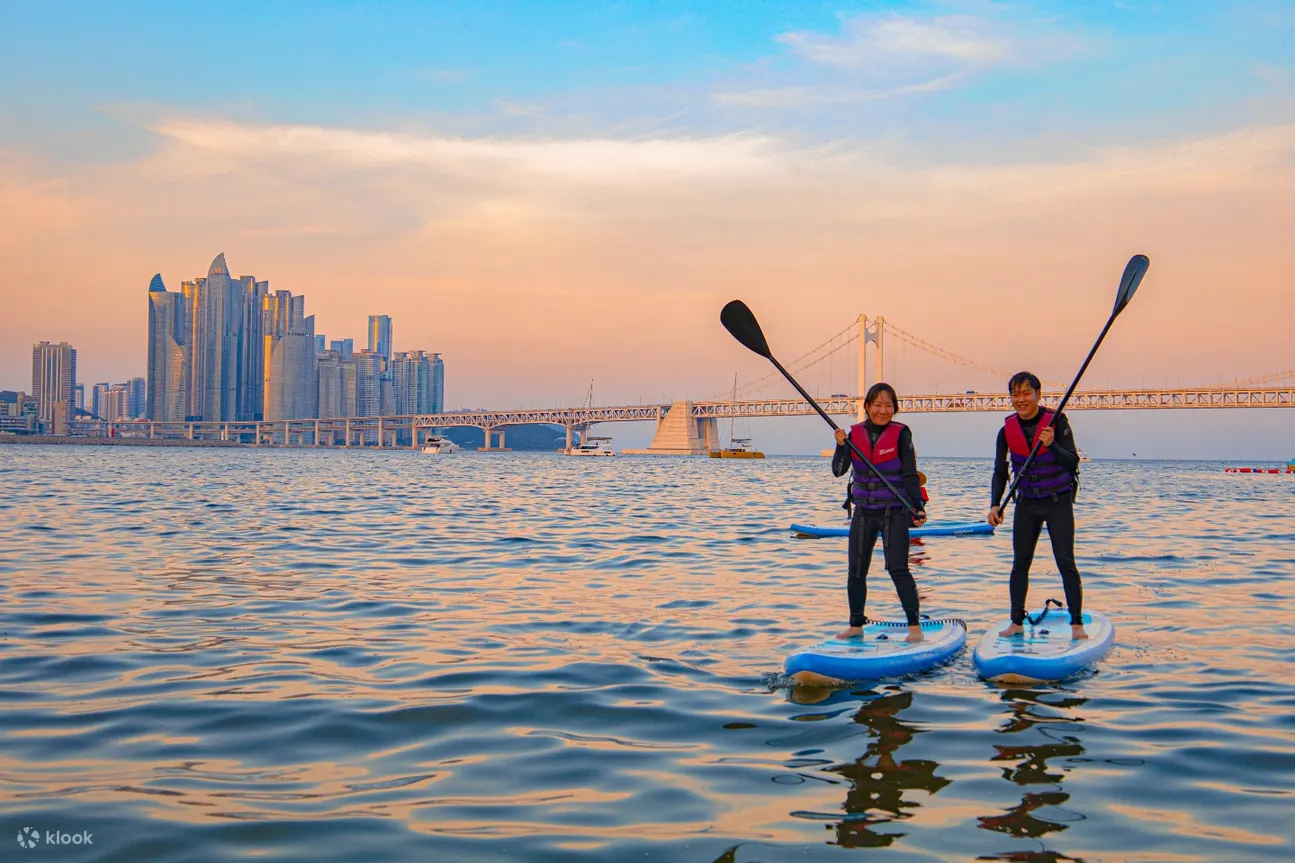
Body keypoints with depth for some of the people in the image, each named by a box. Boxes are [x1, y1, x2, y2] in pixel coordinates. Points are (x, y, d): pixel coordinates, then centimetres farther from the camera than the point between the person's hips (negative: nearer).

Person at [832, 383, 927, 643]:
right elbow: (838, 471, -4)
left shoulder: (900, 434, -8)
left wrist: (918, 507, -16)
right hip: (863, 512, 5)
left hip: (894, 512, -4)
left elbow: (910, 475, -7)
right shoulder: (856, 433, 2)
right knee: (855, 572, 10)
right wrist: (841, 445, -20)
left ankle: (914, 626, -6)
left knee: (898, 569, -14)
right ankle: (856, 625, 23)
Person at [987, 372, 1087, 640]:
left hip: (1058, 502, -3)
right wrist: (995, 505, -8)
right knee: (1020, 563, 6)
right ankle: (1017, 622, 15)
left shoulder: (1057, 421, -13)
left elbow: (1073, 462, -17)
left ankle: (1077, 623, 1)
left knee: (1065, 562, -7)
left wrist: (1052, 445, -35)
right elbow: (1000, 471, 3)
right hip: (1026, 504, 4)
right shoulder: (1007, 430, -3)